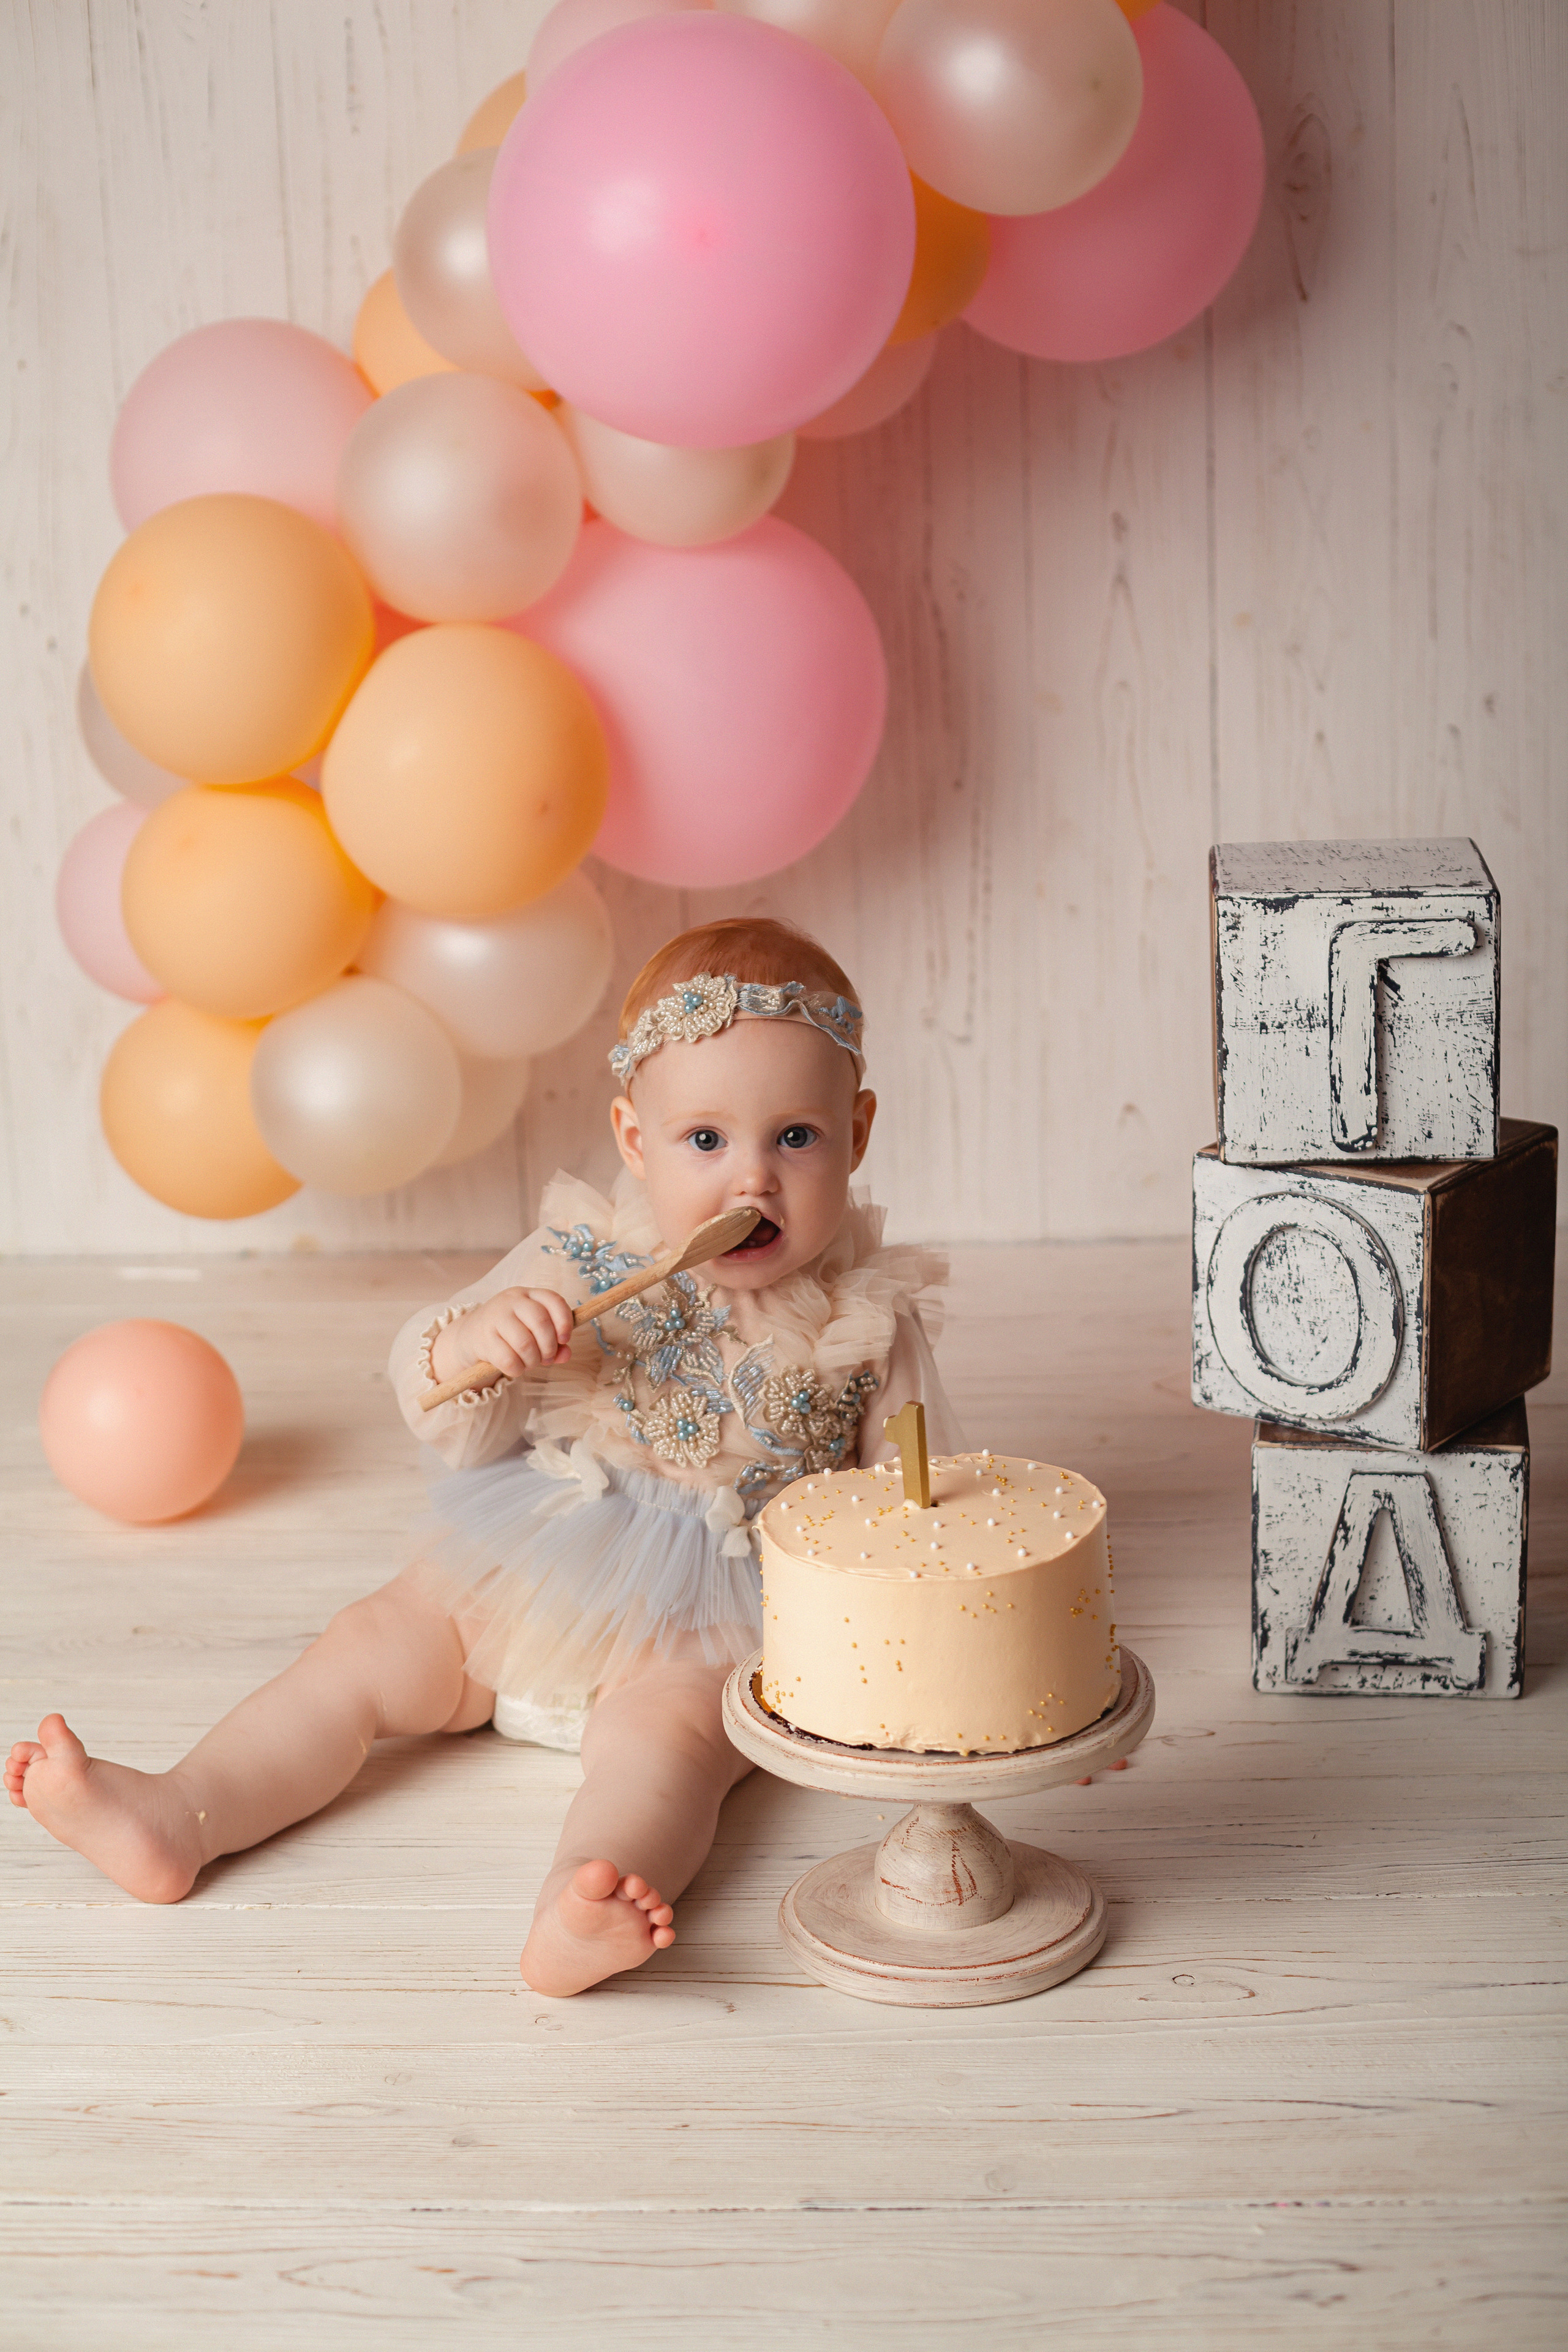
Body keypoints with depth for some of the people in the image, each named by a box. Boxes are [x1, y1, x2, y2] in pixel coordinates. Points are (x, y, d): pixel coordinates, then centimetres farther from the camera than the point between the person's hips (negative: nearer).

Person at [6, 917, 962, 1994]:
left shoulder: (867, 1318, -7)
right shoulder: (579, 1265, -4)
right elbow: (454, 1423, 1)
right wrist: (465, 1343, -22)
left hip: (709, 1629, -4)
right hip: (532, 1578, 4)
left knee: (665, 1730, -30)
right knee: (375, 1648, -7)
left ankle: (574, 1914, -53)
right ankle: (176, 1817, -10)